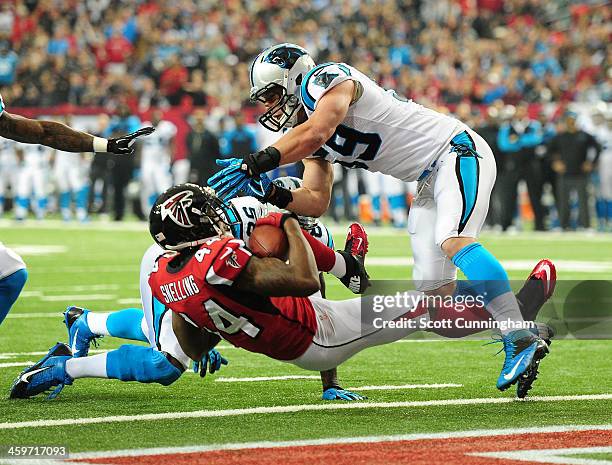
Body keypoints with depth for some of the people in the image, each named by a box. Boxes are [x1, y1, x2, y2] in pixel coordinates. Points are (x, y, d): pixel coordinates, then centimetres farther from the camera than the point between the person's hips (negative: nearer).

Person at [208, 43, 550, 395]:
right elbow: (316, 202, 6)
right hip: (431, 182, 10)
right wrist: (273, 195, -12)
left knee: (452, 240, -32)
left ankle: (522, 340, -36)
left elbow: (317, 132, -32)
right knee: (434, 290, -1)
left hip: (458, 150, -10)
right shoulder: (310, 141, 14)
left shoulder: (328, 79, -13)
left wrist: (256, 163, -34)